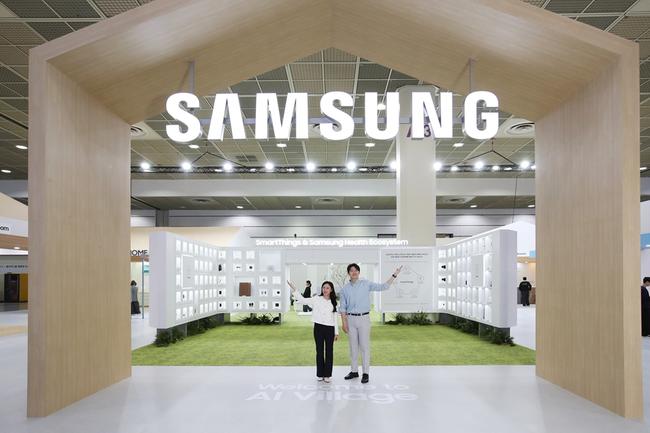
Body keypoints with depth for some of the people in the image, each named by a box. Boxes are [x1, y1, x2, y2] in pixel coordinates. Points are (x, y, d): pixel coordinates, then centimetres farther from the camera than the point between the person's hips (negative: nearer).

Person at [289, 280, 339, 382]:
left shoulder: (333, 303, 8)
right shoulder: (316, 299, 2)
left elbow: (335, 318, 10)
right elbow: (302, 300, -5)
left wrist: (336, 332, 9)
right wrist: (294, 289, -14)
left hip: (330, 328, 1)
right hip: (319, 327, -1)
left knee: (329, 351, 3)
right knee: (319, 351, 5)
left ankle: (327, 374, 11)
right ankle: (320, 374, 15)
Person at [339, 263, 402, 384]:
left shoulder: (366, 284, 0)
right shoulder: (345, 289, 4)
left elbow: (383, 287, -2)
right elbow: (343, 308, 6)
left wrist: (394, 275, -8)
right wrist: (344, 323, 0)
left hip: (364, 318, -2)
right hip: (351, 318, 2)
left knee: (364, 346, -2)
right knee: (353, 346, 9)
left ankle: (366, 373, 4)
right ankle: (354, 371, 21)